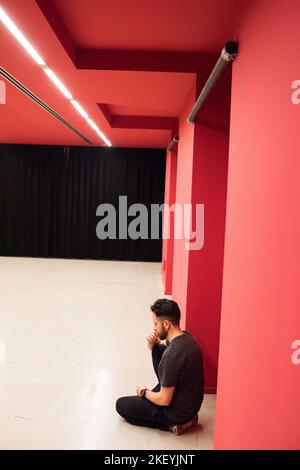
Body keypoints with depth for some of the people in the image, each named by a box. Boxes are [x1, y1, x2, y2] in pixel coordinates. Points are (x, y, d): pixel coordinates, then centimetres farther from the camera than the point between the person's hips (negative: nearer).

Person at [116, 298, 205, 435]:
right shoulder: (186, 337, -7)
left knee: (121, 405, 7)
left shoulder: (172, 355, -33)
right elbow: (166, 347, 13)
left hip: (178, 411, -8)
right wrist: (154, 344, -10)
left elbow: (165, 400, -25)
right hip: (193, 402, 8)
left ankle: (172, 424, 1)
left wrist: (144, 393, -6)